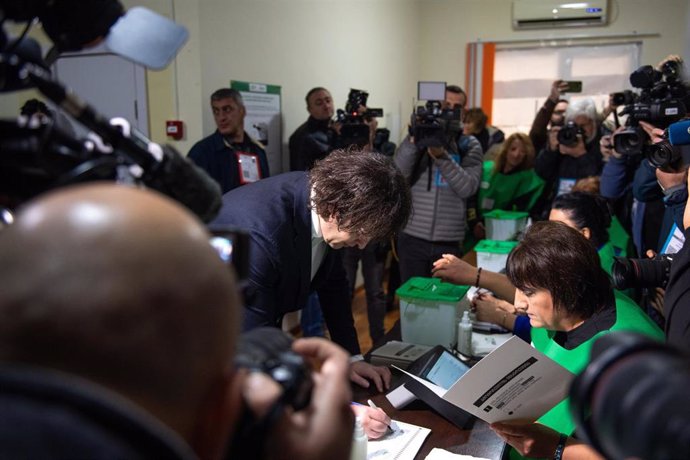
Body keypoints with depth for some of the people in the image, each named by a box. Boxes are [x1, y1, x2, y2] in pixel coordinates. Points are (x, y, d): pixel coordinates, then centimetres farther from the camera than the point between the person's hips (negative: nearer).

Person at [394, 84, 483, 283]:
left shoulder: (470, 145, 4)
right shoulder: (419, 136, 4)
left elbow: (468, 188, -11)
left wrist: (442, 156, -23)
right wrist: (412, 141, -22)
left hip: (449, 241, 0)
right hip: (412, 237, 0)